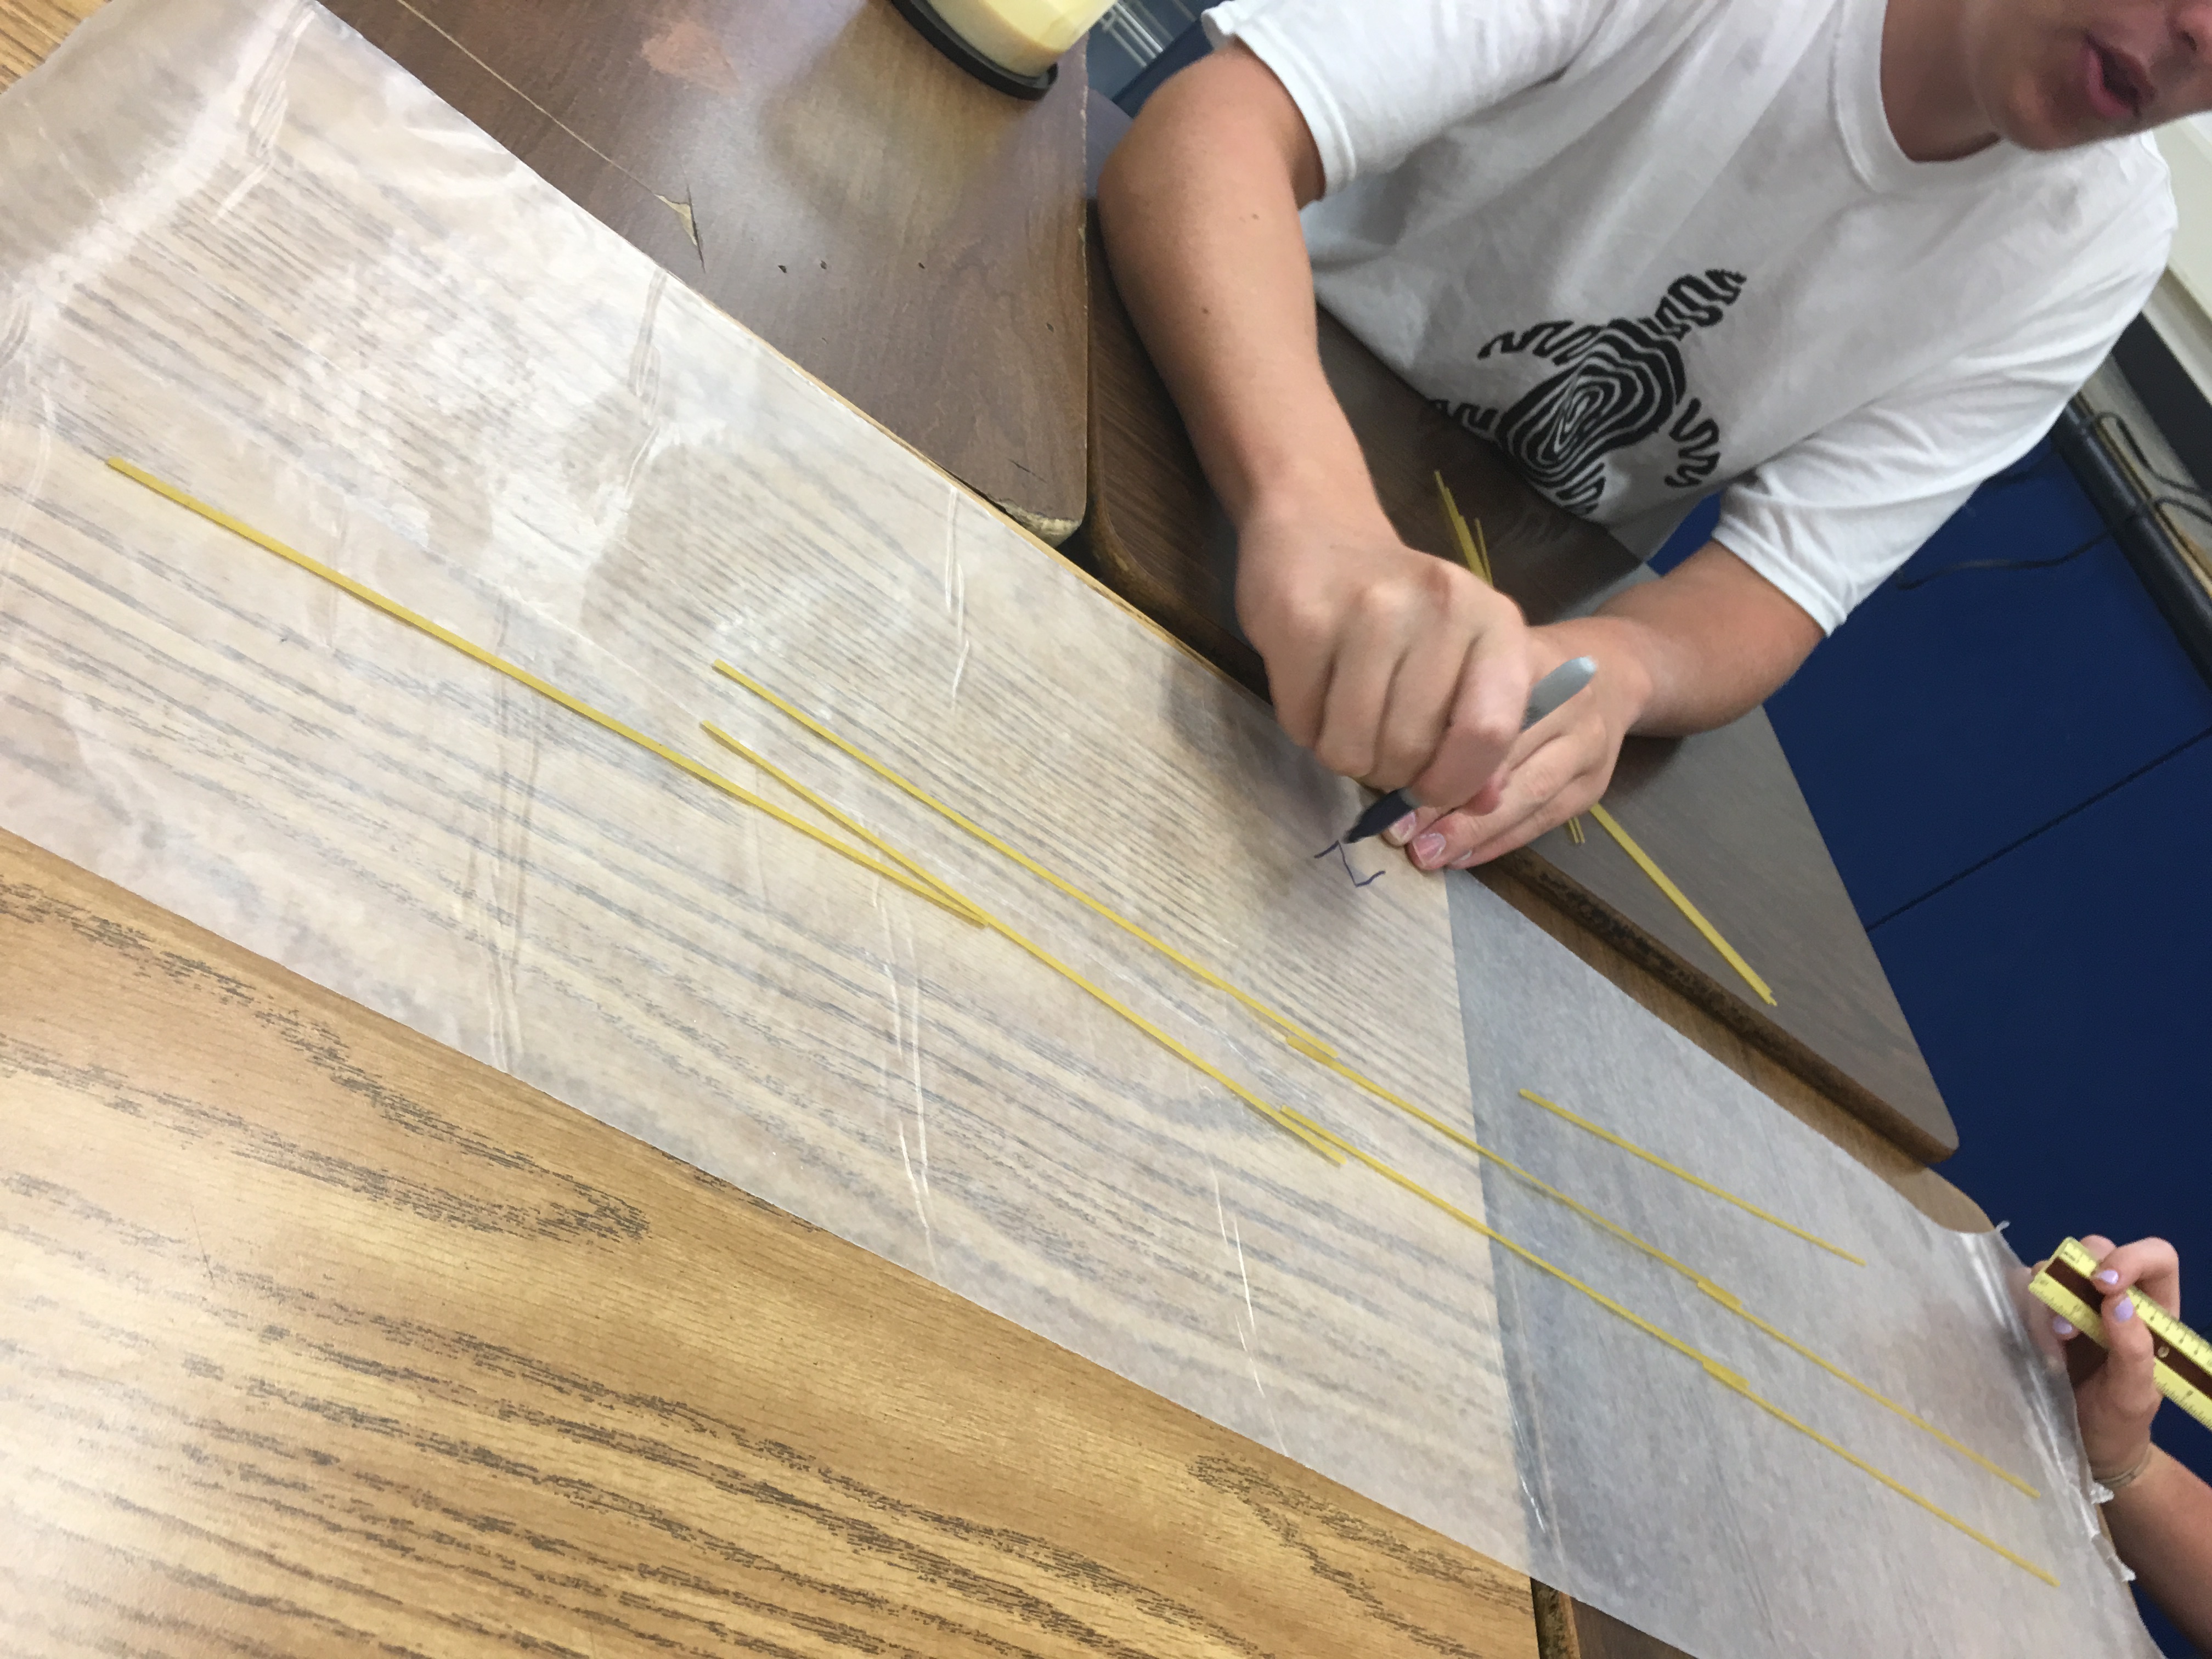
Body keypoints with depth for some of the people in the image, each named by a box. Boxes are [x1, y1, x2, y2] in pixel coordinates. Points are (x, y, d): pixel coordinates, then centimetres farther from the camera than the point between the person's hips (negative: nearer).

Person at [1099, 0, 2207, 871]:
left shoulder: (2096, 252, -10)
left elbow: (1778, 590, -15)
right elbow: (1210, 133, -33)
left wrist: (1613, 671, -40)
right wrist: (1311, 510, -53)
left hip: (1505, 624, 3)